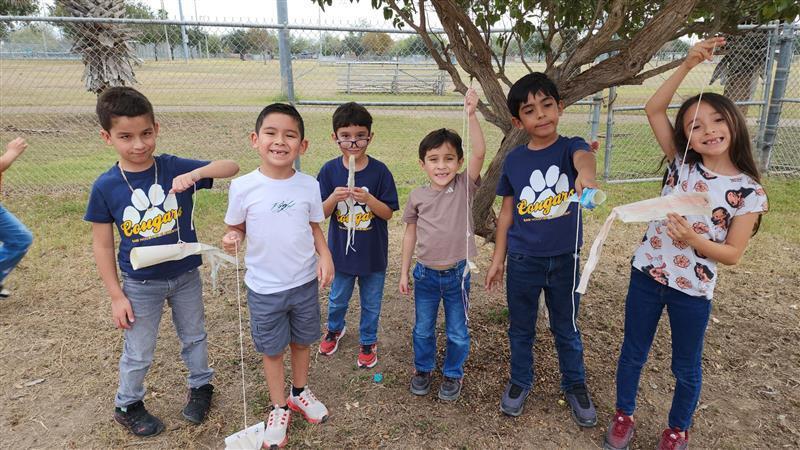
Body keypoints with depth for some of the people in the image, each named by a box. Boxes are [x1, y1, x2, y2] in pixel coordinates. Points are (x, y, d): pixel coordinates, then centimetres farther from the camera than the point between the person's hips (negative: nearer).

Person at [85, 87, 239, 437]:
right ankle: (127, 405, 43)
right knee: (138, 353, 16)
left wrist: (195, 173, -35)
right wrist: (116, 296, -6)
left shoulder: (176, 168, -14)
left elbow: (232, 167, -16)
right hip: (141, 285, -1)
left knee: (194, 336, 21)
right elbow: (102, 244, -7)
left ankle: (201, 385, 46)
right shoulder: (105, 186, -14)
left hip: (186, 276, 1)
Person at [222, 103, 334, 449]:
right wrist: (231, 238, -23)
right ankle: (279, 408, 38)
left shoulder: (309, 185, -8)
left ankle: (300, 393, 46)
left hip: (305, 282, 2)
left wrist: (325, 257, -12)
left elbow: (315, 227, 4)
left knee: (302, 341, 20)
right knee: (272, 349, 14)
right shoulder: (243, 187, -14)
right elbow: (236, 227, -1)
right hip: (264, 288, -2)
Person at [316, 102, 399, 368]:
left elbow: (388, 213, -11)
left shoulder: (380, 171, -14)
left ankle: (368, 341, 42)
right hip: (341, 251, 1)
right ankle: (335, 329, 53)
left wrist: (368, 199, -29)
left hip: (373, 253, -1)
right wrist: (334, 198, -27)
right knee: (338, 298, 23)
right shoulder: (329, 170, -10)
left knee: (371, 303, 17)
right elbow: (321, 213, -6)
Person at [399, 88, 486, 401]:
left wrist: (471, 115, -34)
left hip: (456, 273, -1)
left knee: (457, 332, 14)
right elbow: (410, 234, 4)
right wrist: (404, 272, 7)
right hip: (425, 273, 2)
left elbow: (479, 154, -25)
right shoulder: (417, 197, -4)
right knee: (423, 329, 19)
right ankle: (424, 369, 43)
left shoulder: (464, 186, -9)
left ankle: (453, 373, 38)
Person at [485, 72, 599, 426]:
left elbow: (583, 156, -34)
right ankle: (520, 381, 40)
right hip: (522, 261, 1)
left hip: (565, 259, -1)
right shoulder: (513, 160, -3)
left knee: (566, 328, 17)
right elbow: (507, 213, 3)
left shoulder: (570, 147, -8)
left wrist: (586, 172, -59)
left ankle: (575, 385, 40)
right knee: (521, 328, 16)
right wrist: (498, 260, 5)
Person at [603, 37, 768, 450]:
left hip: (693, 290, -2)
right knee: (633, 353, 17)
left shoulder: (749, 193, -10)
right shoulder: (682, 165, -5)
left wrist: (693, 239, -28)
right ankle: (624, 416, 39)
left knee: (686, 367, 17)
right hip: (646, 275, 2)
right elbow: (654, 109, -10)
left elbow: (732, 254, -10)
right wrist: (688, 65, -18)